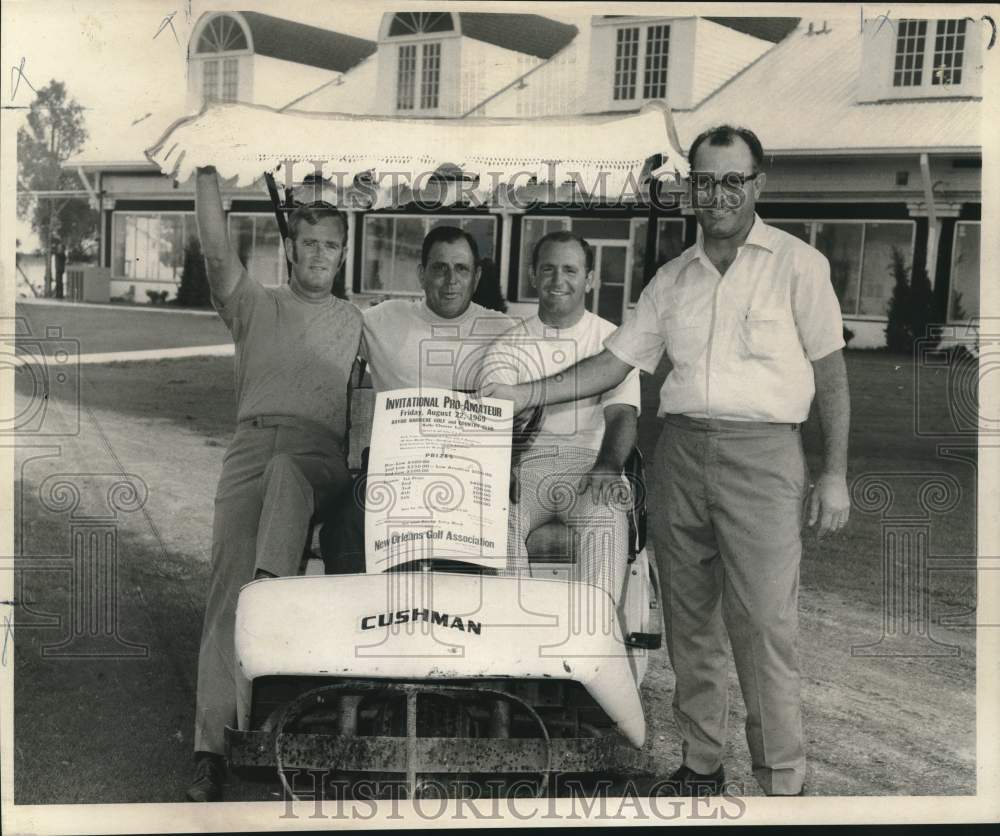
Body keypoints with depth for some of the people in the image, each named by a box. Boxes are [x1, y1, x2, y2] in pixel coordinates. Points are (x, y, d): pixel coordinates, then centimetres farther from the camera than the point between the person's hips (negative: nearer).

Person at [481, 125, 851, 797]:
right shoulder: (674, 277, 14)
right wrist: (525, 395, 4)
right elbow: (616, 362, 13)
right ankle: (701, 764, 22)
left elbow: (831, 370, 2)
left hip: (760, 453, -4)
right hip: (680, 450, 5)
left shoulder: (797, 263, 2)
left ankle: (783, 782, 7)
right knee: (690, 622, 10)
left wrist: (835, 472, -4)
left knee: (765, 628, -7)